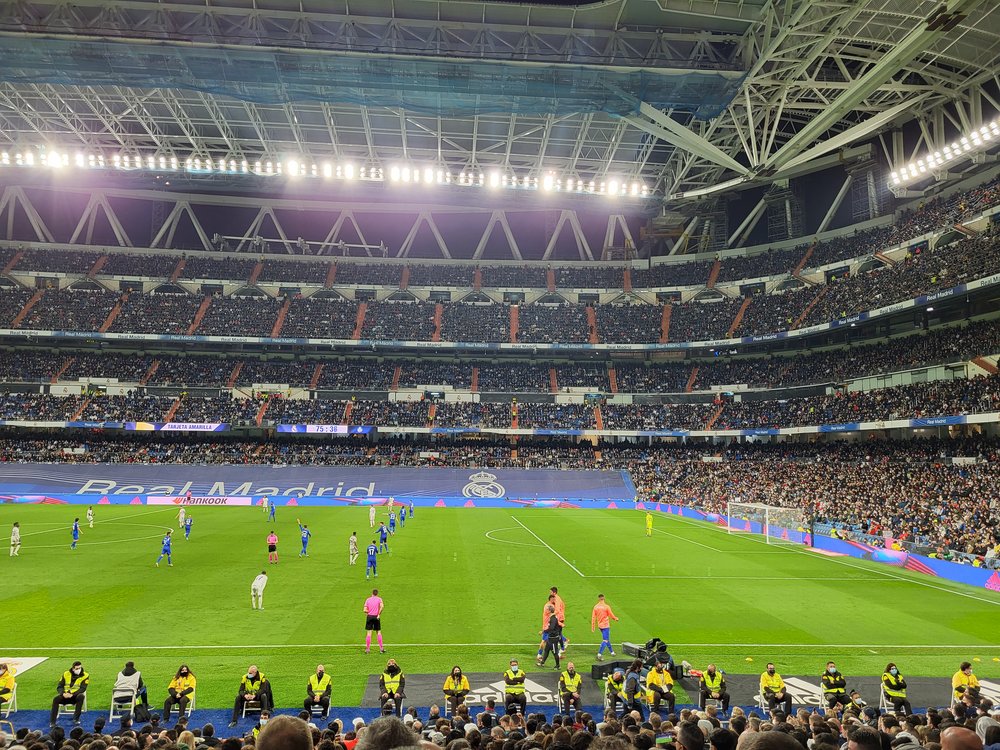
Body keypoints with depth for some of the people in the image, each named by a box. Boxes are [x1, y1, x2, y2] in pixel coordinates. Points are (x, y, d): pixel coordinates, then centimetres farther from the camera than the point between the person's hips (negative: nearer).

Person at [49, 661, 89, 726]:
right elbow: (59, 687, 3)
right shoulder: (66, 674, 5)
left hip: (75, 696, -2)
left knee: (81, 696, -36)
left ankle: (76, 719, -23)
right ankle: (52, 722, -19)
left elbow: (82, 689, -12)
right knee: (56, 699, -29)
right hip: (65, 696, 2)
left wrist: (72, 694, -27)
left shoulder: (85, 676, -3)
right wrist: (63, 693, -18)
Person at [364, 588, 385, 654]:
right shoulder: (379, 599, 2)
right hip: (376, 617, -1)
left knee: (369, 633, 3)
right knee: (379, 633, 9)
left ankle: (367, 649, 2)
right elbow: (382, 606, -17)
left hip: (369, 617, 1)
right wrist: (379, 614, -11)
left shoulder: (368, 599, 6)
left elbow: (365, 610, -2)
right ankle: (381, 648, 8)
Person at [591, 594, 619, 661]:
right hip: (606, 625, -5)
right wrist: (616, 619, 13)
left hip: (600, 625, 5)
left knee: (606, 639, 22)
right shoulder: (606, 607, -14)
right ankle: (599, 654, -17)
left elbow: (593, 617, -1)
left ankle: (612, 652, 35)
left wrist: (592, 627, 6)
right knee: (605, 640, -5)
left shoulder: (595, 607, -3)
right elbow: (611, 615, -8)